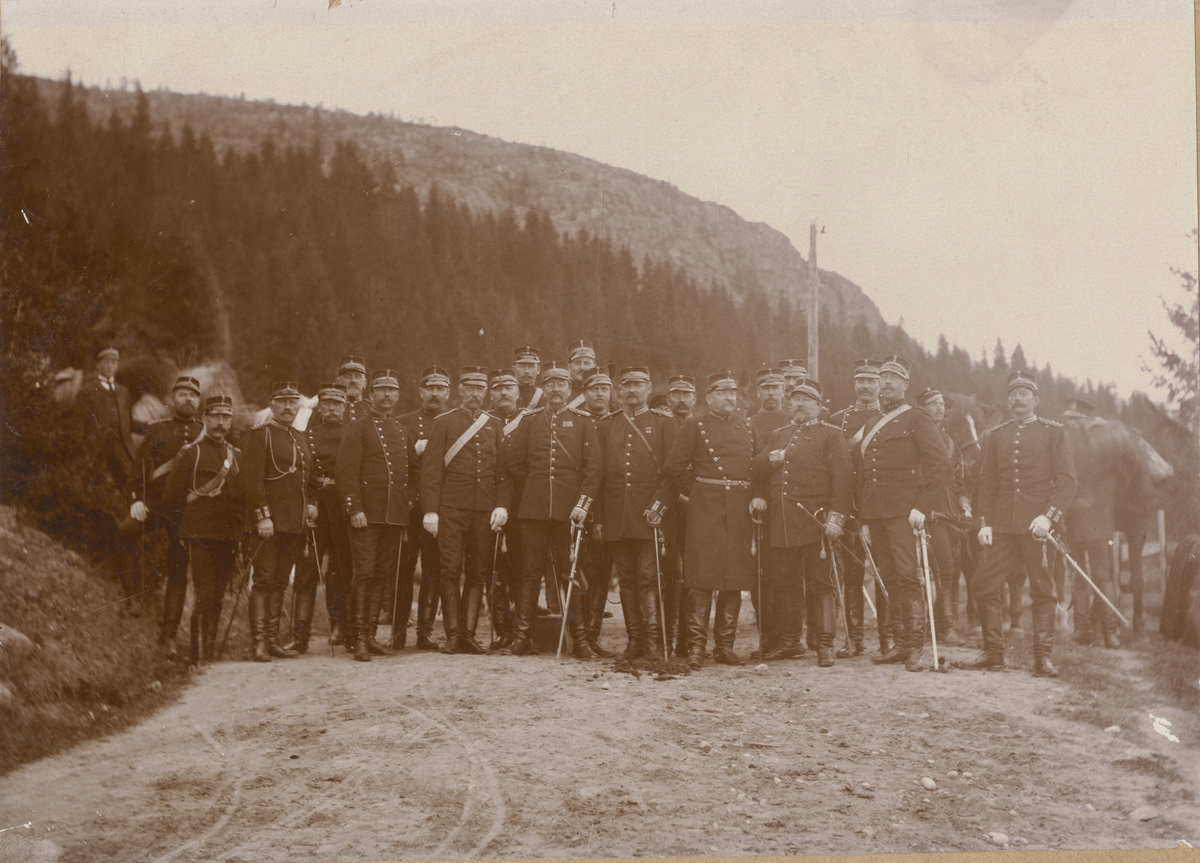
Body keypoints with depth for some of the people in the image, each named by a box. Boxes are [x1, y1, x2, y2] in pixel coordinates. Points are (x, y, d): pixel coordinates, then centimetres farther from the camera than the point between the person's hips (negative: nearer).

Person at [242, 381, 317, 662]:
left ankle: (273, 639, 16)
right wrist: (262, 516, -17)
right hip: (270, 521, -7)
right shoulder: (260, 434, -4)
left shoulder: (301, 438, 18)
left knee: (280, 582, 11)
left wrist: (310, 503, 9)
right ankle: (259, 642, -8)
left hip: (295, 523, 7)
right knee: (264, 581, -7)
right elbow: (254, 478, -11)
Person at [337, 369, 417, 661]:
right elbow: (346, 472, -9)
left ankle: (372, 635, 15)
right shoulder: (358, 429, -2)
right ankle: (360, 640, -5)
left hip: (395, 516, 5)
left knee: (380, 576, 9)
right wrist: (354, 509, -16)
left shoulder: (403, 430, 17)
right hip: (367, 515, -5)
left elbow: (413, 469, 24)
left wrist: (409, 500, 10)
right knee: (364, 574, -7)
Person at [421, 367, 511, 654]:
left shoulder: (495, 426, 14)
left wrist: (502, 505, -2)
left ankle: (469, 634, 8)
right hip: (451, 509, -3)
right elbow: (431, 469, -1)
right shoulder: (444, 423, 4)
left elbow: (504, 470, 12)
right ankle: (453, 635, 1)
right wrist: (430, 510, -9)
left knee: (478, 573, 3)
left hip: (485, 511, 3)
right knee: (450, 571, -4)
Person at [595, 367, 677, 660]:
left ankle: (654, 641, -5)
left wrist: (662, 506, -9)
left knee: (649, 577, -8)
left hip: (649, 514, -3)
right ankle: (634, 640, 11)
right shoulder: (606, 425, 13)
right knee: (627, 579, 5)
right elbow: (597, 473, 12)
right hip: (616, 518, 3)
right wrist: (597, 518, 6)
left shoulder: (664, 423, 6)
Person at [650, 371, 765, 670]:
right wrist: (659, 504, -8)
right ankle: (696, 647, -5)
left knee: (735, 578, 6)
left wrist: (758, 497, 4)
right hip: (706, 508, -5)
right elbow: (675, 470, -1)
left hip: (740, 509, 5)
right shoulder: (693, 426, 2)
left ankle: (725, 646, 13)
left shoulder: (747, 429, 16)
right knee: (702, 578, -7)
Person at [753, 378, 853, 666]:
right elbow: (757, 469, 18)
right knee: (785, 584, 10)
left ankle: (825, 645, -1)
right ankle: (790, 641, 22)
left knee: (821, 584, -4)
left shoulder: (831, 435, 3)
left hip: (815, 522, -5)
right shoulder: (778, 435, 21)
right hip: (782, 523, 5)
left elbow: (842, 479, -5)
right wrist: (771, 459, -4)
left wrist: (836, 517, -15)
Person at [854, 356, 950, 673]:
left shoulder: (917, 420, 2)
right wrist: (865, 520, 17)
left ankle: (915, 647, -12)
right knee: (889, 579, 6)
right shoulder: (870, 427, 21)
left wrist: (923, 507, -14)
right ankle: (900, 644, 11)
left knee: (907, 575, -12)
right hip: (875, 515, 6)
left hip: (903, 512, -6)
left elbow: (941, 466, -6)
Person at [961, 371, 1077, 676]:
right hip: (1002, 526, 3)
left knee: (1043, 591, -1)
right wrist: (985, 522, 2)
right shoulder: (995, 436, 15)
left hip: (1038, 525, -3)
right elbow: (987, 482, 14)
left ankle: (1043, 658, 5)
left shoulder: (1054, 432, 5)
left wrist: (1050, 516, -14)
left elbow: (1067, 479, -1)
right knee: (984, 585, -1)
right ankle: (992, 654, 9)